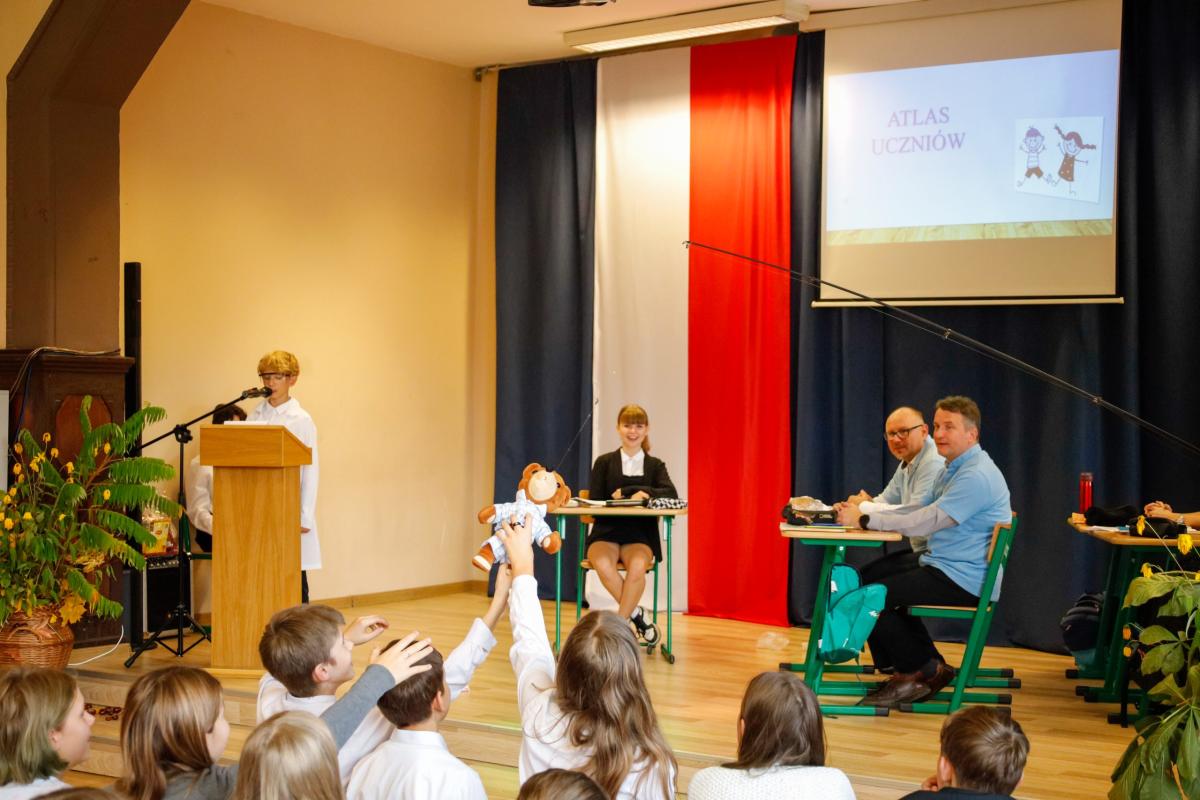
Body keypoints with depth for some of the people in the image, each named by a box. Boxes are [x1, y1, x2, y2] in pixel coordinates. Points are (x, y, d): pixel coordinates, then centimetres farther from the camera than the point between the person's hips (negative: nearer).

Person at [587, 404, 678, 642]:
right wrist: (632, 500, -13)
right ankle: (636, 614, -16)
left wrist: (626, 493, -17)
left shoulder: (655, 465, 13)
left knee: (637, 566, -35)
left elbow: (671, 494, -7)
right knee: (602, 564, -35)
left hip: (640, 534, 0)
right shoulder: (604, 462, 11)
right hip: (606, 532, 0)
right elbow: (595, 502, 1)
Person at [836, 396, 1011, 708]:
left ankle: (921, 671, 6)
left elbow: (925, 522, -23)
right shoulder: (954, 468, 16)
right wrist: (865, 510, 0)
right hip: (944, 568, 11)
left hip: (962, 581, -11)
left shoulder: (976, 476, -18)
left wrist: (865, 520, -18)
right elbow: (921, 512, 13)